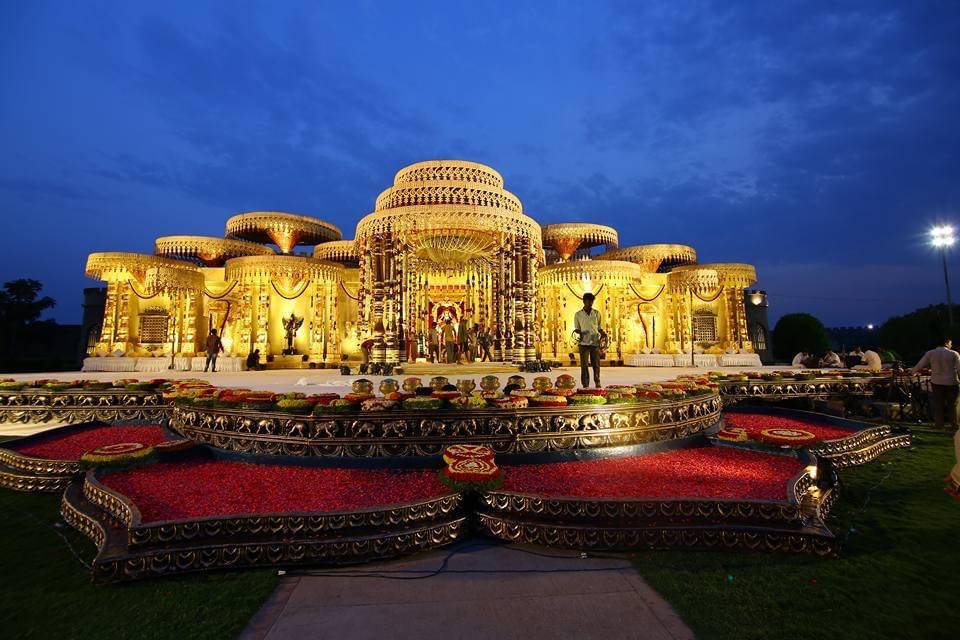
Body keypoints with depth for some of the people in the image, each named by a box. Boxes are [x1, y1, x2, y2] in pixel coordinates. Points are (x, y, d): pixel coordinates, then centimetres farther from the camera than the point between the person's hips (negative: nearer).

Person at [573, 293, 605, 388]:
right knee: (584, 364, -2)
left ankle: (597, 382, 24)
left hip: (595, 342, 1)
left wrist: (603, 333, -5)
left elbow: (599, 327, 14)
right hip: (584, 343, -1)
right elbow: (576, 328, 8)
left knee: (596, 363, 5)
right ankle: (585, 384, 8)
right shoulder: (578, 315, 4)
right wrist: (579, 332, -14)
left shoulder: (597, 313, 9)